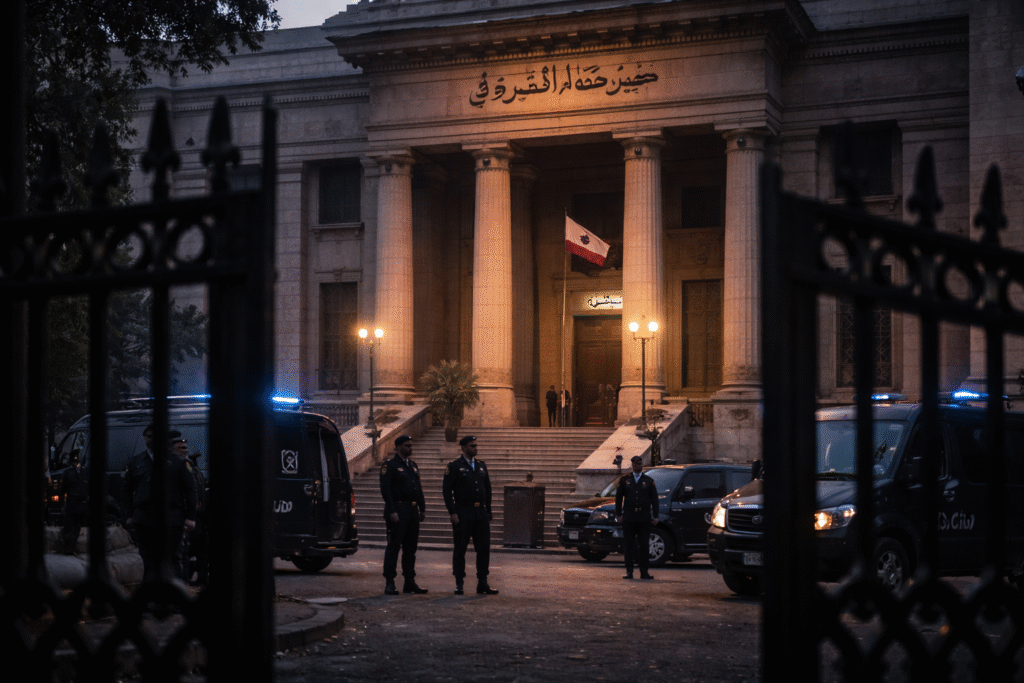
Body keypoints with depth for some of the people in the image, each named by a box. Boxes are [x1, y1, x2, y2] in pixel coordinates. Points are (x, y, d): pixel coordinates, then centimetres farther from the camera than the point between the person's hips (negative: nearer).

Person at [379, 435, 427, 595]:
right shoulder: (389, 466, -7)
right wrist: (392, 511, -19)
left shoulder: (413, 466, 17)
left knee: (410, 548, 10)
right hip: (398, 511, -7)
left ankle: (410, 582, 16)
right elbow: (385, 490, -13)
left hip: (413, 511, 7)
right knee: (393, 548, -4)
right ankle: (389, 584, -2)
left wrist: (422, 508, 13)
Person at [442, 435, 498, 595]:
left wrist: (488, 511, 14)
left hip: (481, 514, 5)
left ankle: (482, 584, 9)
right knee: (460, 550, 2)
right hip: (463, 514, -5)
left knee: (484, 549, 3)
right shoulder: (454, 466, -3)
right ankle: (459, 584, 8)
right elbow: (447, 490, -7)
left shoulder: (481, 466, 14)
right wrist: (453, 512, -14)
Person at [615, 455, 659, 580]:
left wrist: (655, 517, 2)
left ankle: (644, 571, 5)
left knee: (644, 545, 0)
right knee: (629, 545, 0)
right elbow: (618, 498, 9)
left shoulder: (649, 481, 11)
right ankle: (629, 571, 4)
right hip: (628, 518, 0)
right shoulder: (624, 480, 10)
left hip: (644, 518, 0)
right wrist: (618, 515, 1)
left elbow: (654, 500, 10)